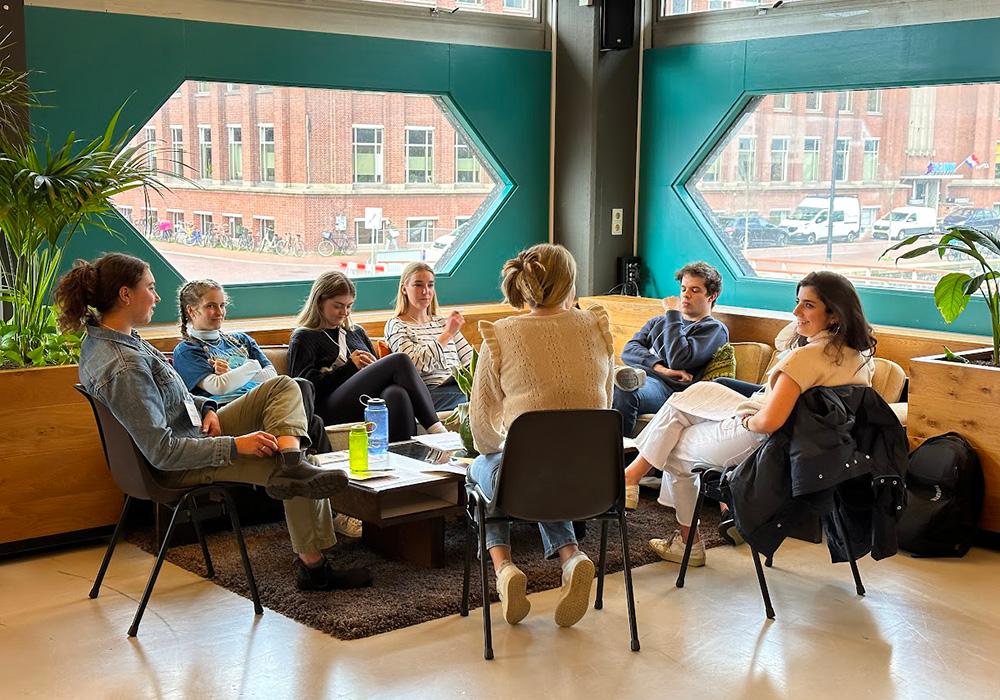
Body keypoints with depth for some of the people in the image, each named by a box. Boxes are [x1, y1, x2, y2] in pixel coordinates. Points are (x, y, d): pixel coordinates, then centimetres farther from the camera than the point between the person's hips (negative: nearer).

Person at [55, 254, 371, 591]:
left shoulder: (102, 337, 2)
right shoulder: (124, 368, -31)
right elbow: (162, 452, -31)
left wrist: (204, 407, 0)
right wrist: (235, 445, -27)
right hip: (180, 469, -10)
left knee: (283, 386, 1)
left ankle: (292, 464, -25)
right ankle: (313, 567, -5)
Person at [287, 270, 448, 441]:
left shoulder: (357, 332, 32)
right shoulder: (303, 338, 13)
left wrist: (376, 366, 4)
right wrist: (350, 366, -3)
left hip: (368, 402, 5)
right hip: (331, 410, -5)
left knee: (397, 393, -35)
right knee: (400, 360, -23)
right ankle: (435, 429, -28)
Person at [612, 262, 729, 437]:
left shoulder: (715, 329, 12)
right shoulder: (659, 322, 32)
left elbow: (678, 360, -7)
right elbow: (629, 350, 13)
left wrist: (672, 313, 3)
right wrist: (660, 367, -6)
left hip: (667, 385, -6)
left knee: (624, 392, -39)